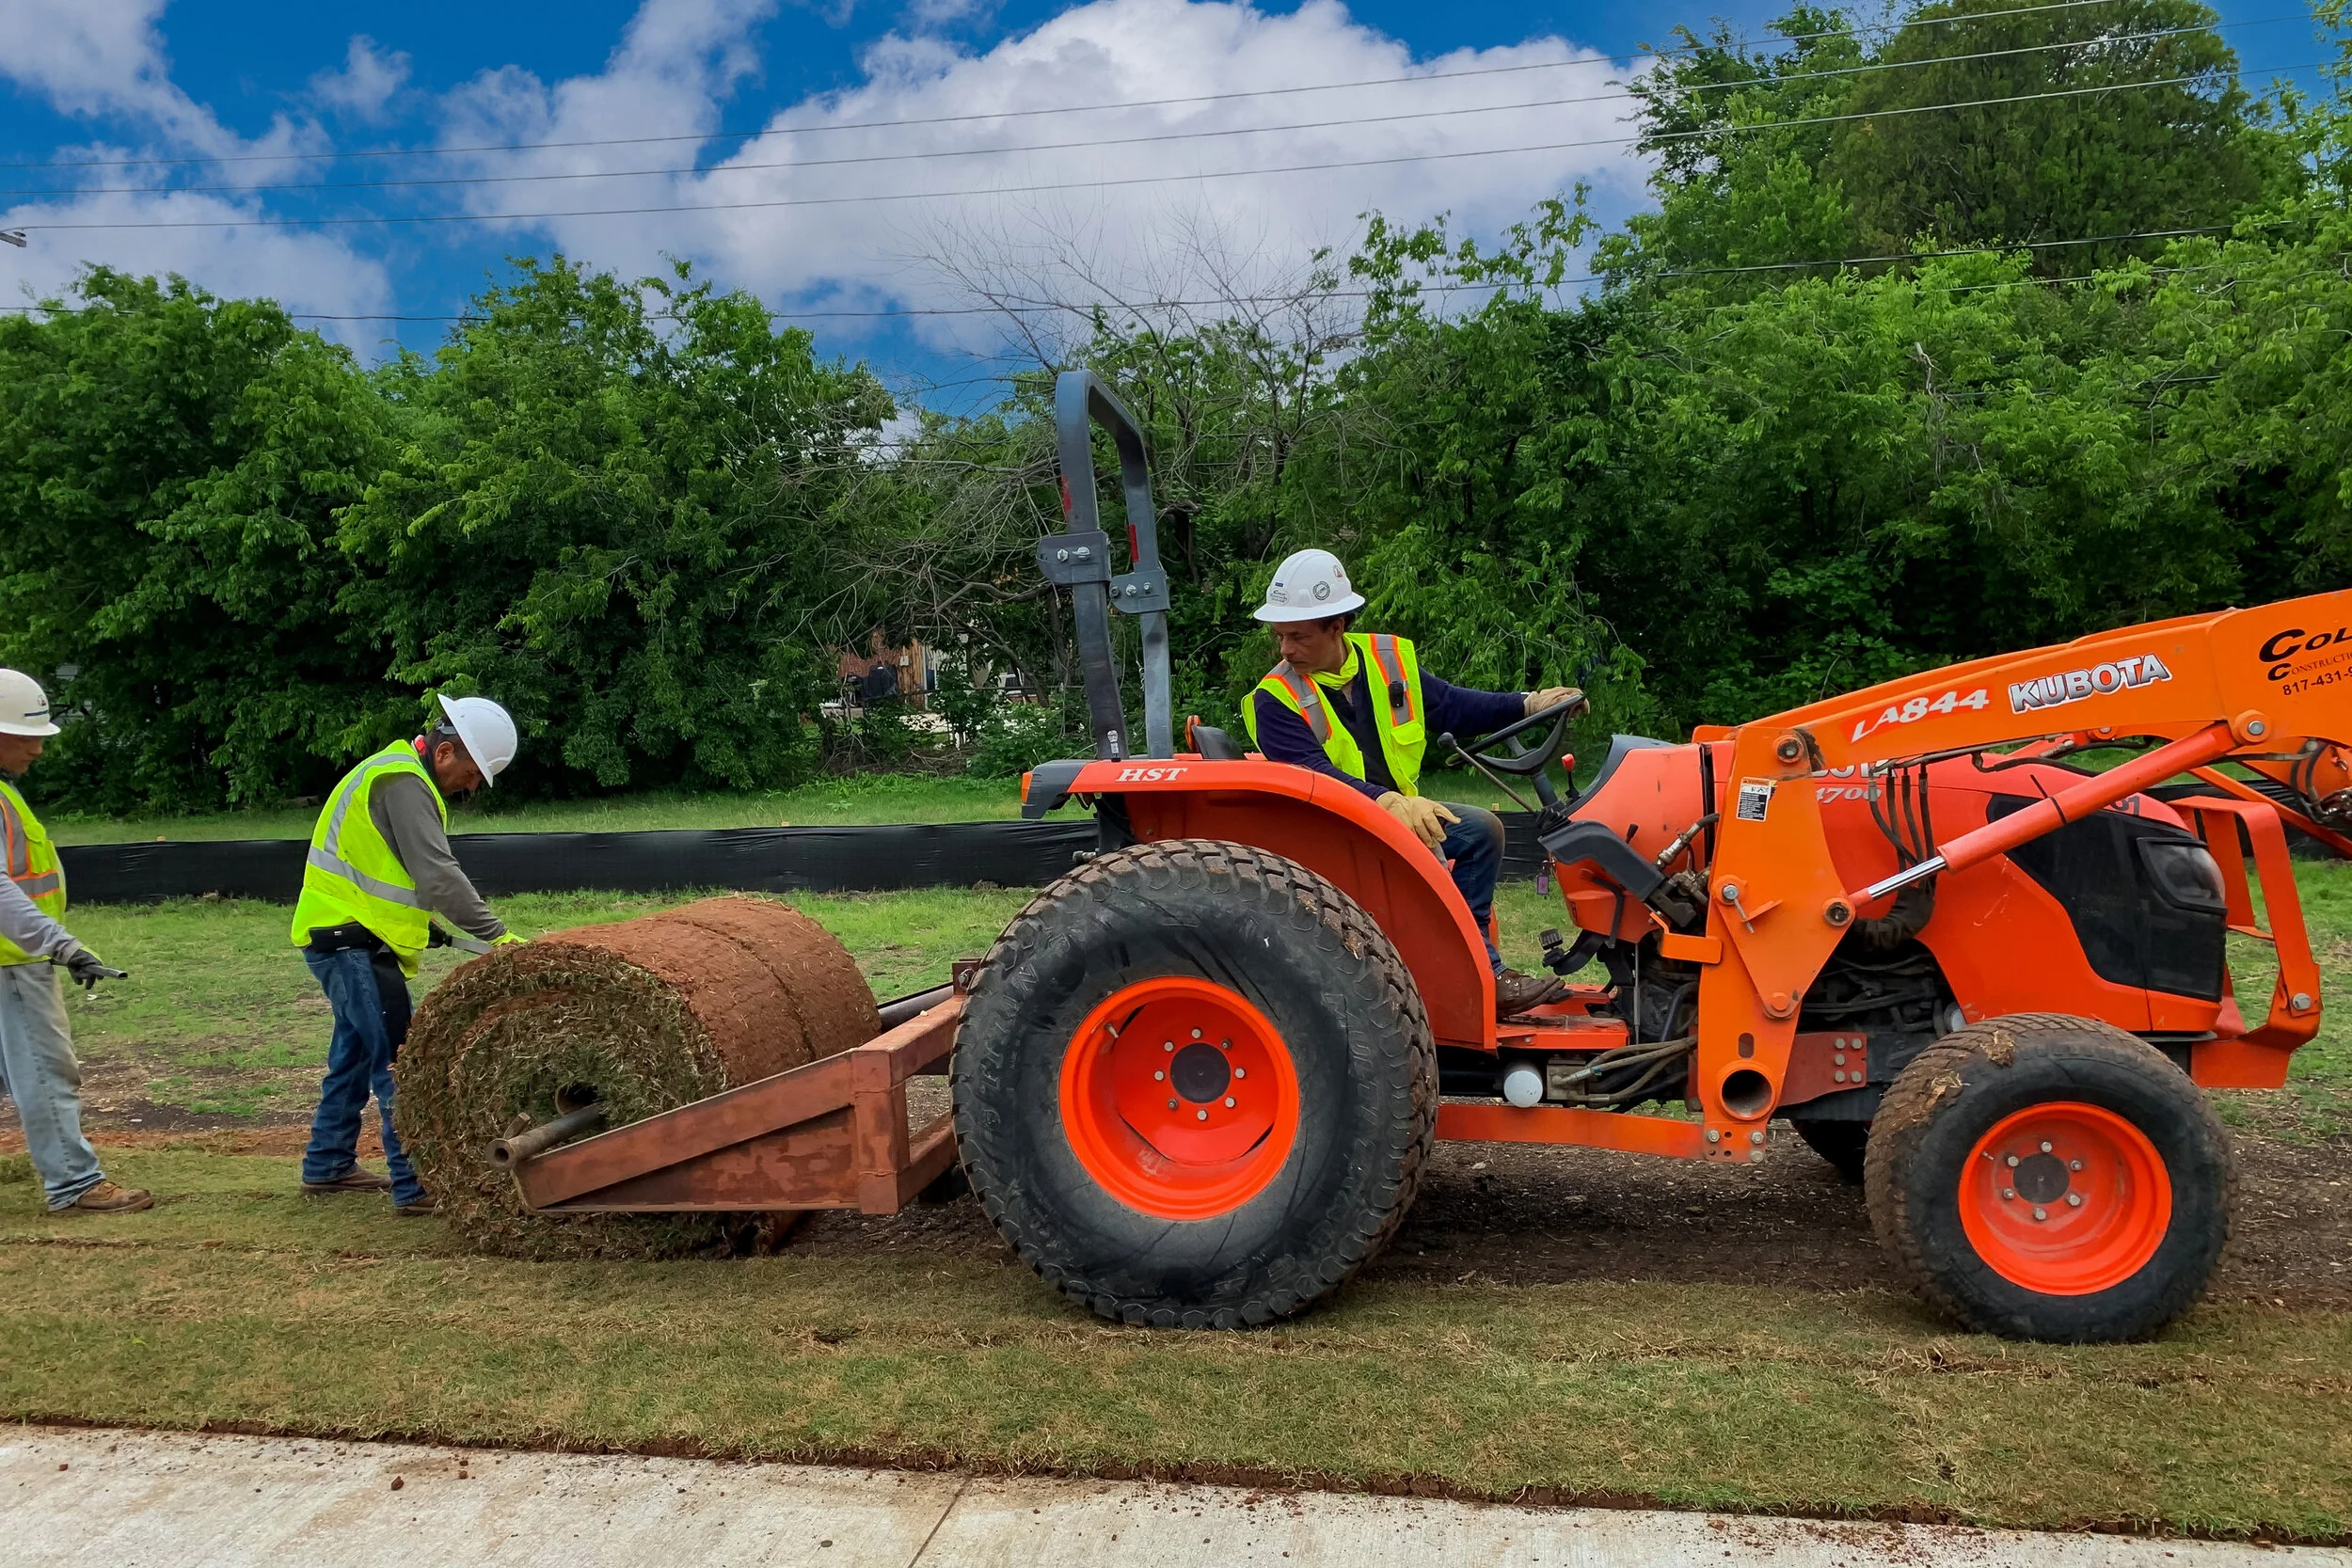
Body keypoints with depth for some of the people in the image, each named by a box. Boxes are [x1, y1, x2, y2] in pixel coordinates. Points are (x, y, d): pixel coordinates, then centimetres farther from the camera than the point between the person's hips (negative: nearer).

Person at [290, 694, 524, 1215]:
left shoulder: (400, 774, 15)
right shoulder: (401, 783, -18)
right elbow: (438, 874, -26)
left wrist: (431, 926, 10)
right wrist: (497, 936, -26)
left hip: (344, 938, 11)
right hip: (350, 940, -11)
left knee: (356, 1053, 20)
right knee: (396, 1062, -11)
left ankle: (327, 1165, 32)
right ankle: (415, 1187, -10)